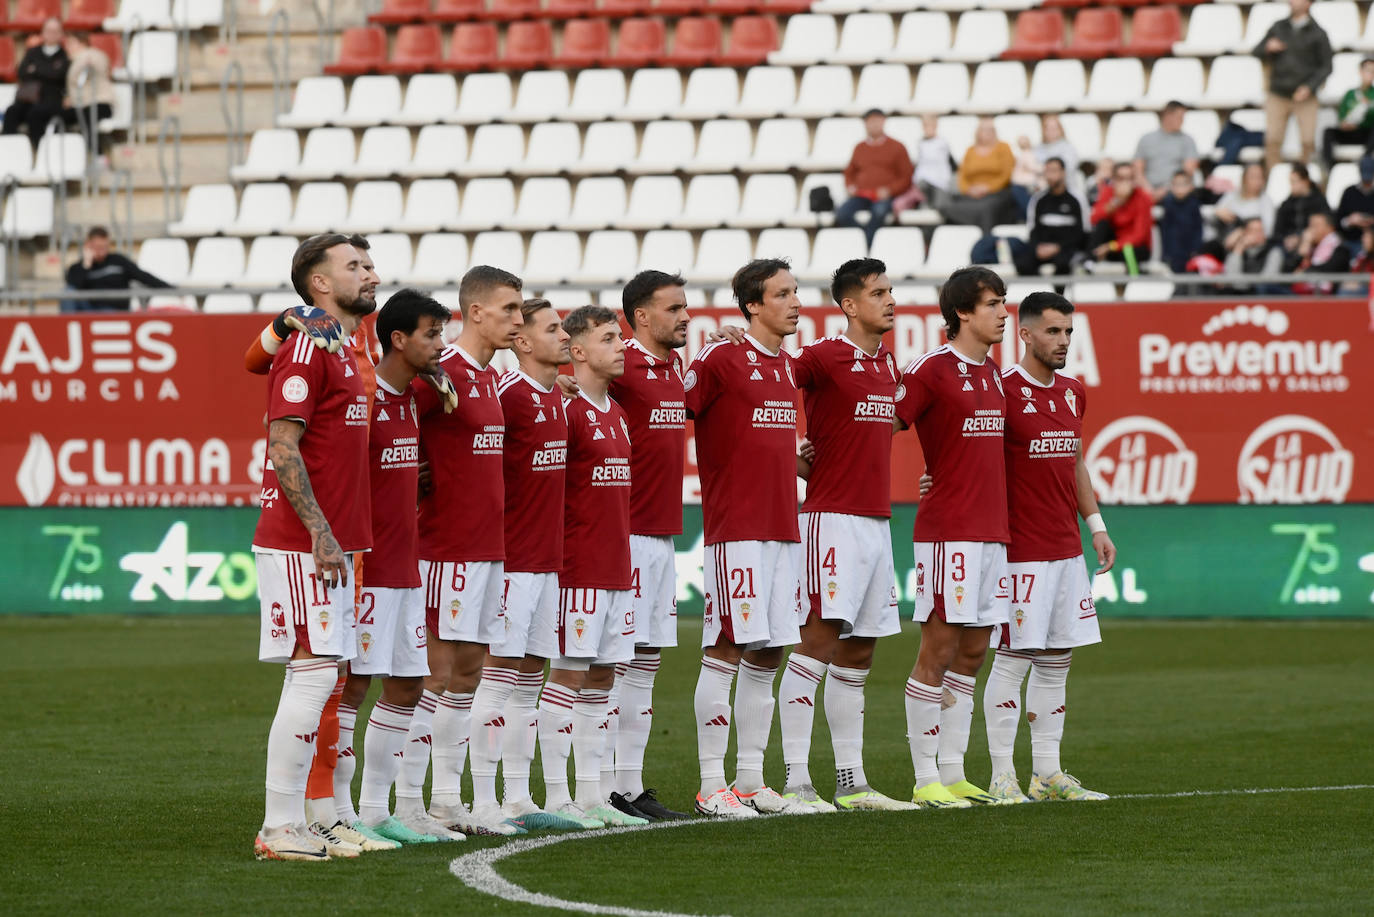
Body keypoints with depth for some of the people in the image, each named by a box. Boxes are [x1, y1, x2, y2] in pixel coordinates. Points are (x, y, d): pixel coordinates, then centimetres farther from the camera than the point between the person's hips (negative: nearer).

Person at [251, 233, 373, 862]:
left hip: (327, 544, 10)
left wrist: (334, 536, 18)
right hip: (303, 544, -10)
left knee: (316, 679, 10)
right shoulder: (307, 349, -12)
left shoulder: (342, 355, 19)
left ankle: (293, 827, 14)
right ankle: (279, 830, -8)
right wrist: (321, 534, -20)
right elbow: (284, 449, -17)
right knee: (314, 674, -10)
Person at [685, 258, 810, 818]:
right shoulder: (720, 360, -8)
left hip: (782, 529, 8)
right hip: (735, 529, -8)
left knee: (768, 655, 9)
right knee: (725, 651, -7)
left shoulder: (787, 366, 16)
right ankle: (712, 786, -5)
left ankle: (751, 781, 15)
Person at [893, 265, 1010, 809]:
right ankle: (925, 779, -2)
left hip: (990, 531, 8)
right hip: (948, 533, -8)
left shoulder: (992, 373, 14)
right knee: (938, 652, -6)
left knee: (971, 654, 9)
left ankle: (952, 774, 13)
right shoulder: (932, 370, -10)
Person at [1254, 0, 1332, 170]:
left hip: (1305, 97, -2)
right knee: (1272, 141, -5)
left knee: (1308, 141, -8)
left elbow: (1326, 67, 0)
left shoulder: (1317, 34, -1)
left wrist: (1309, 87, -14)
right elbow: (1257, 52, 15)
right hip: (1277, 96, 2)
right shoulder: (1278, 27, 9)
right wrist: (1268, 48, -9)